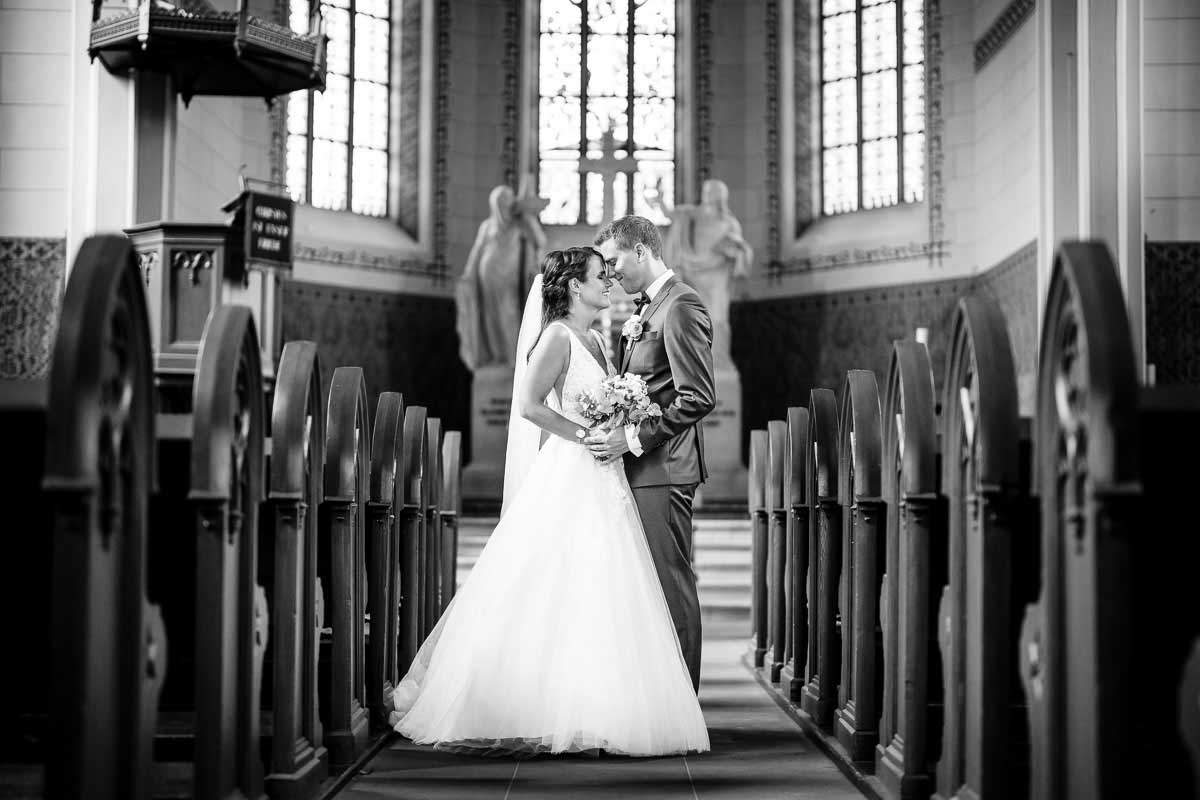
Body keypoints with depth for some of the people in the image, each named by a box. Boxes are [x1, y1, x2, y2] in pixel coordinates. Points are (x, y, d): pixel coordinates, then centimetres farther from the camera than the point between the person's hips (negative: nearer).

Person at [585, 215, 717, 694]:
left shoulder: (681, 307, -13)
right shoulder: (647, 309, 18)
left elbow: (698, 398, -20)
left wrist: (633, 439, -20)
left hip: (663, 465, -10)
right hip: (640, 463, 10)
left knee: (670, 582, -5)